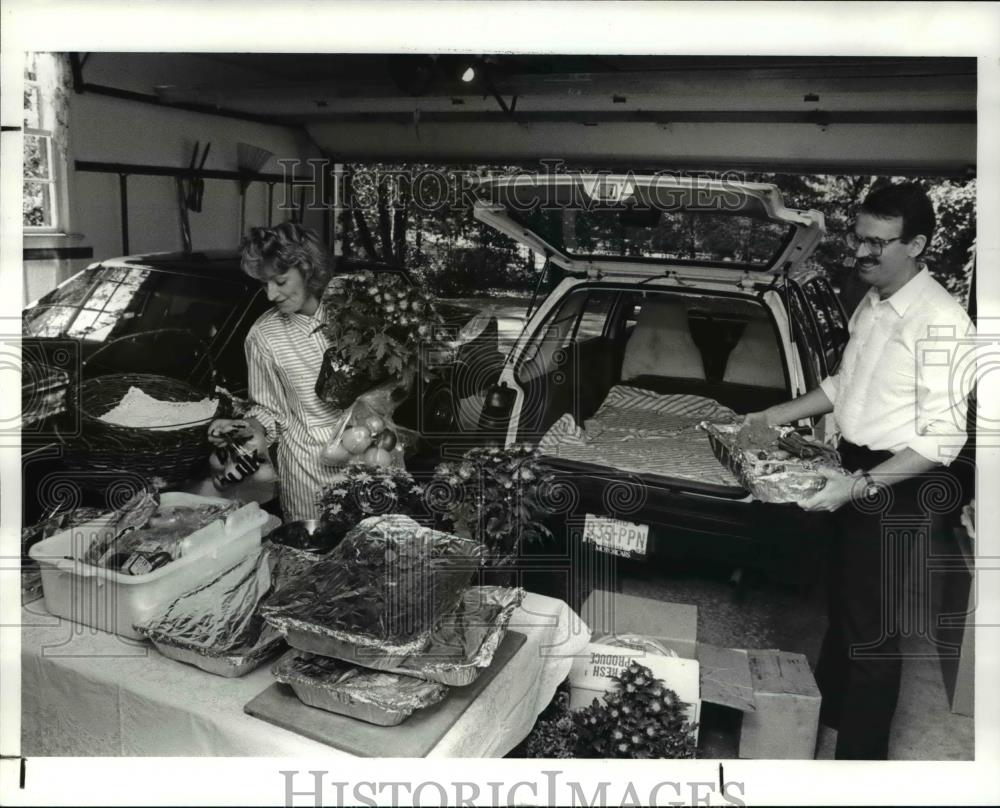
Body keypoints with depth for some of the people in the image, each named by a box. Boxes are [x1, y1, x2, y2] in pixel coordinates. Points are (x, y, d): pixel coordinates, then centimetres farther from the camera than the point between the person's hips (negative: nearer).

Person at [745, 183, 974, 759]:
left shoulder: (939, 321, -22)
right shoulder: (873, 305, 4)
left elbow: (942, 439, -24)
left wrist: (861, 485, -27)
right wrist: (778, 416, 13)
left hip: (902, 487, -8)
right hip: (857, 473, 9)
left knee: (872, 628, 3)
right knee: (842, 603, 24)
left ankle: (861, 752, 22)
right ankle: (827, 710, 45)